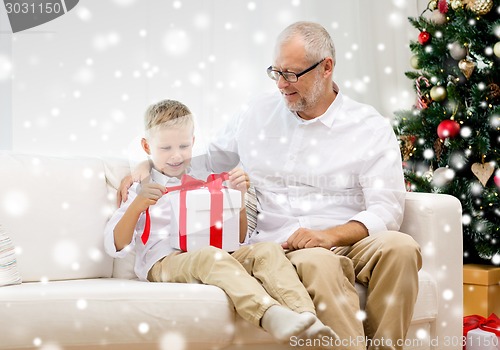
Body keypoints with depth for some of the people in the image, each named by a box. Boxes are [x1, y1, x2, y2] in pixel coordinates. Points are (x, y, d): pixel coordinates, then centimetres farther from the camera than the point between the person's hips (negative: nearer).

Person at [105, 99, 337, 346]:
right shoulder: (142, 190, 15)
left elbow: (236, 238, 23)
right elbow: (116, 247, 3)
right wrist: (137, 206, -12)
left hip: (215, 257, 4)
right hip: (163, 263, -4)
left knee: (268, 250, -23)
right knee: (211, 255, -37)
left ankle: (306, 317, -46)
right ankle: (271, 314, -60)